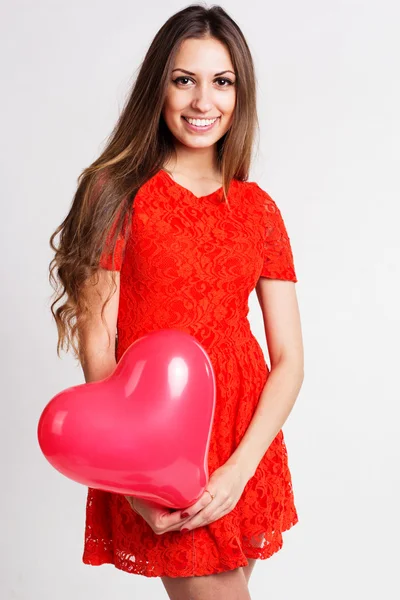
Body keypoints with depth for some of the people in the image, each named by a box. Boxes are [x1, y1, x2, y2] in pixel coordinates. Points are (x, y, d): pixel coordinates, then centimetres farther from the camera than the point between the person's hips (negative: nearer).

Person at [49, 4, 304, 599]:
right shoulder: (118, 192, -4)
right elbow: (96, 347, -8)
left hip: (246, 447, 4)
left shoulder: (258, 209, 5)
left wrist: (240, 467, -11)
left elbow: (290, 361, 1)